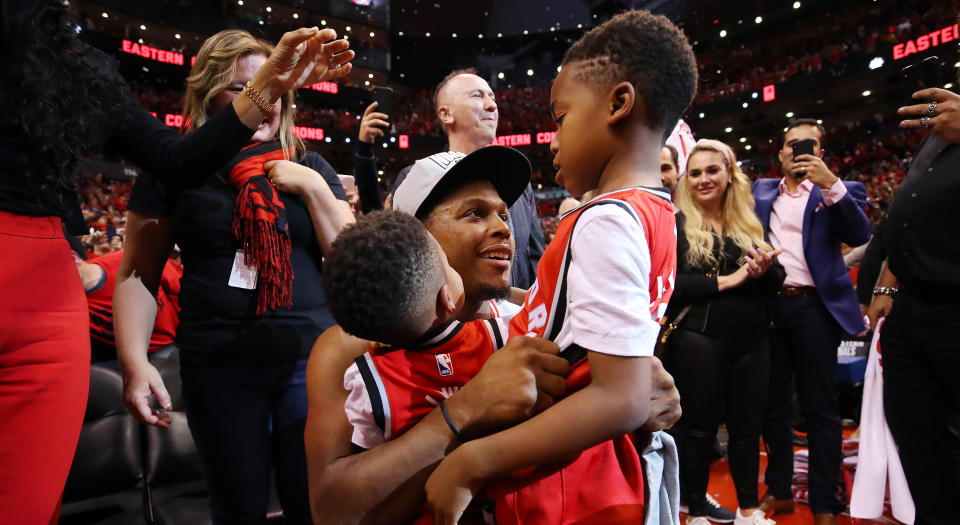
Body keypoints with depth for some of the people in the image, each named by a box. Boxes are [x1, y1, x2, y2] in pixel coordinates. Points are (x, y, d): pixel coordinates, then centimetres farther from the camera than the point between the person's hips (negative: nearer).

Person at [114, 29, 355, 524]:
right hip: (219, 366, -1)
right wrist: (135, 363, -8)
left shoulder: (309, 168, 9)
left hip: (311, 357, 2)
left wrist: (314, 188, -7)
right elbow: (137, 274, 3)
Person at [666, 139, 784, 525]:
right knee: (700, 429, 6)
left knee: (748, 427, 13)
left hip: (752, 340, 5)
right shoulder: (676, 224, -3)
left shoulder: (749, 223, 11)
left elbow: (776, 281, 11)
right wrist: (724, 280, -16)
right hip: (699, 341, -4)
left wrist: (764, 271, -11)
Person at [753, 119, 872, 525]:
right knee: (772, 405, 10)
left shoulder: (838, 192, 5)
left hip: (813, 308, -3)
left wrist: (830, 184, -21)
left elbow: (860, 234, -12)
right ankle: (779, 492, 23)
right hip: (768, 306, 4)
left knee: (819, 408, 0)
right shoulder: (762, 191, 16)